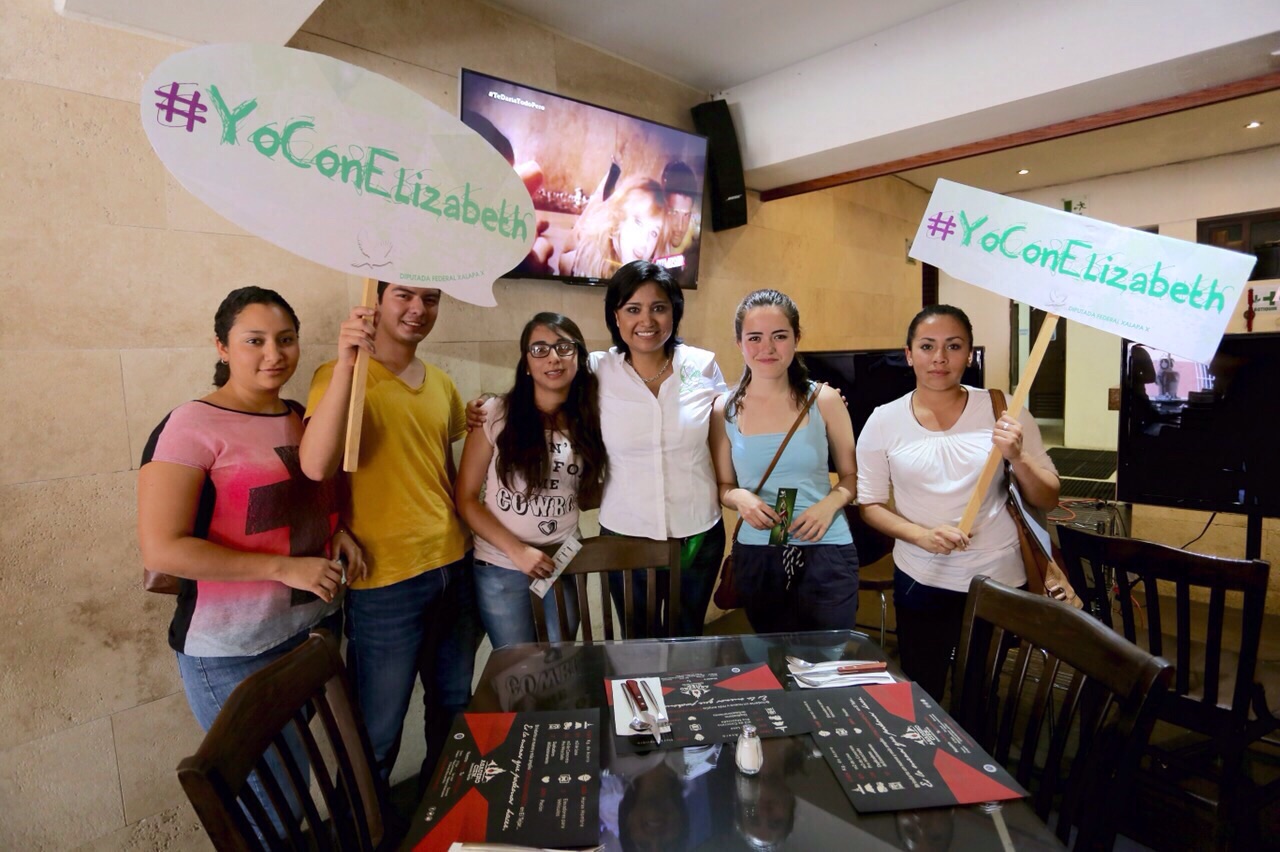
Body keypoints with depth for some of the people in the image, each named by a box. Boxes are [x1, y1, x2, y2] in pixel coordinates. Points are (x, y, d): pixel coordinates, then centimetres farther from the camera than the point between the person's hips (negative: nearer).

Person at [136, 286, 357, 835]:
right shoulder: (192, 426, -15)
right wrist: (284, 567, -22)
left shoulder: (304, 419, 5)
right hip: (233, 653, -6)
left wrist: (337, 532, -1)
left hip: (315, 630, 6)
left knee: (300, 777, 22)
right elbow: (161, 549, -21)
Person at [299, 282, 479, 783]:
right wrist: (346, 363, -32)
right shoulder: (342, 376, -10)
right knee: (378, 734, 9)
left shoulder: (441, 384, 8)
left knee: (455, 710, 22)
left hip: (453, 566, 7)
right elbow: (316, 466, -27)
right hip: (386, 579, -6)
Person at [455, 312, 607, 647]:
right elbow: (466, 499, -9)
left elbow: (589, 496, 6)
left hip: (564, 566, 3)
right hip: (501, 569, -3)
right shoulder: (496, 414, -13)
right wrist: (516, 550, -17)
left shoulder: (589, 420, -3)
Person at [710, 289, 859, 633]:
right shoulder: (725, 410, -1)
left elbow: (851, 475, 5)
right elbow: (723, 486, 8)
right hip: (756, 556, 2)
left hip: (825, 553, -1)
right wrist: (739, 497, -14)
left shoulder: (825, 400, -4)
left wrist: (831, 503, -14)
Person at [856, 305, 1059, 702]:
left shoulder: (1002, 410, -6)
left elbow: (1047, 501, -1)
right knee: (921, 699, 14)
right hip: (921, 582, 0)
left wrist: (1017, 458, -20)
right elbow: (869, 504, -2)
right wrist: (921, 534, -18)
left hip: (999, 580, 0)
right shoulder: (884, 421, -6)